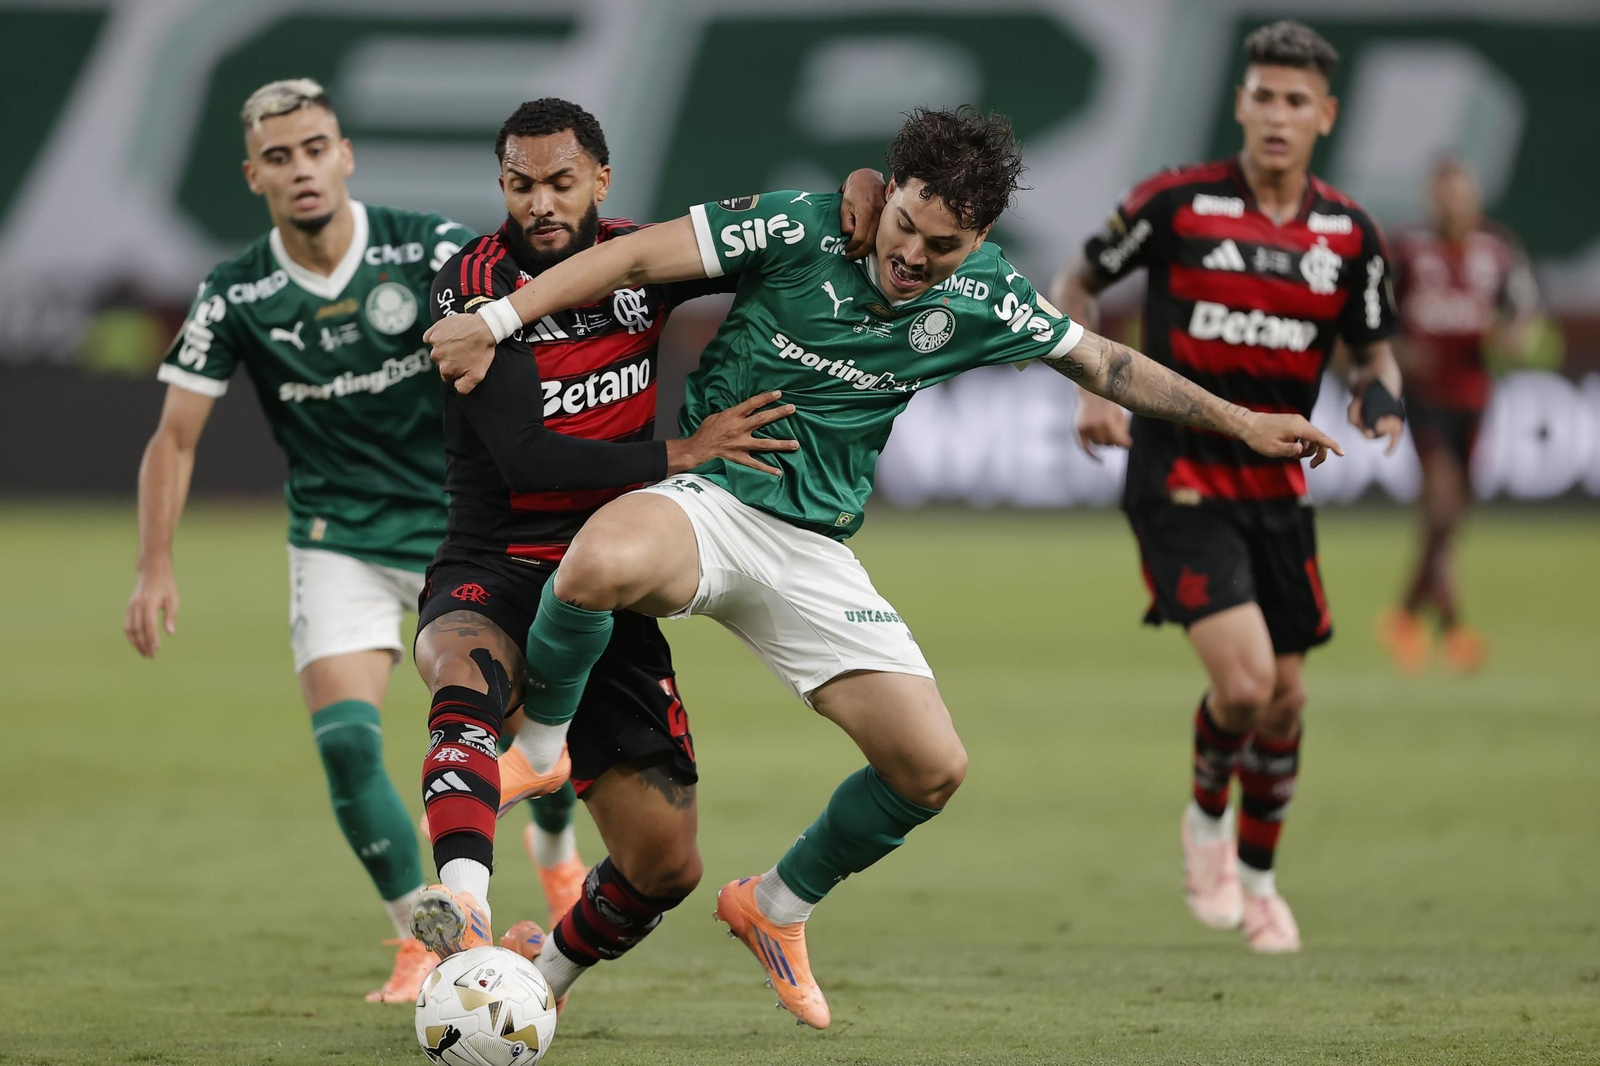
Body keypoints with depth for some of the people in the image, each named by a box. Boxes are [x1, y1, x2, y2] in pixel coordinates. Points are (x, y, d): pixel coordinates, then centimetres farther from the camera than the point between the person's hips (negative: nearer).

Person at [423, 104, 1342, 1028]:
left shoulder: (984, 300, 1)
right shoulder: (803, 228, -12)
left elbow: (1101, 361, 18)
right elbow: (638, 258, -11)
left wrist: (1239, 421, 21)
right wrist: (496, 320, -17)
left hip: (815, 554, 5)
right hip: (709, 498, -4)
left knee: (933, 770, -3)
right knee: (605, 564, -41)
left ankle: (777, 908, 25)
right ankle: (539, 743, -9)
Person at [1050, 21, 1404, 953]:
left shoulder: (1350, 234, 0)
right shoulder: (1177, 204, -10)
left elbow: (1373, 348, 10)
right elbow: (1077, 286, 3)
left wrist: (1381, 392, -13)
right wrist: (1093, 387, -12)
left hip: (1275, 485, 5)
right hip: (1178, 483, -5)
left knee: (1285, 699, 9)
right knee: (1243, 681, -19)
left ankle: (1258, 878, 32)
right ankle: (1207, 820, 12)